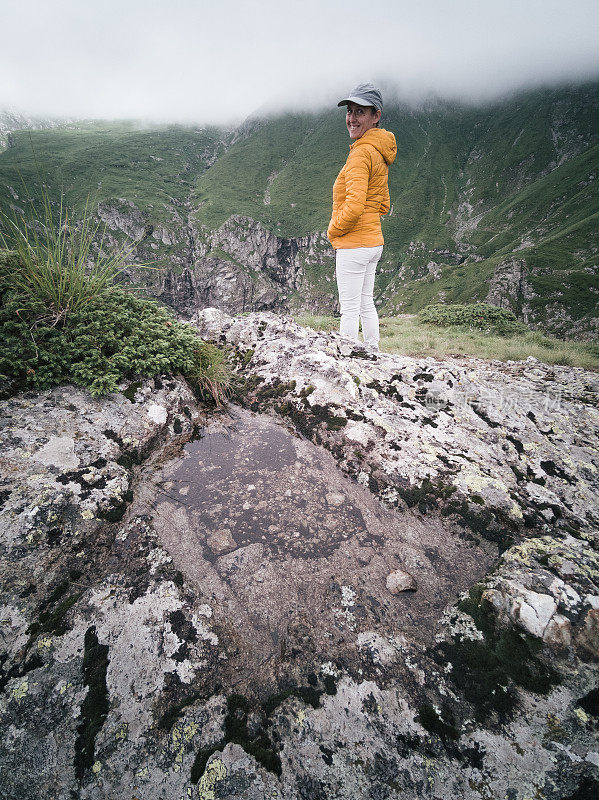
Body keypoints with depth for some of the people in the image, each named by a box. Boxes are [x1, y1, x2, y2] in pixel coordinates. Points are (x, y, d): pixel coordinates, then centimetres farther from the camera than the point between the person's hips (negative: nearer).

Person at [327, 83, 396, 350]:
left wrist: (333, 230, -8)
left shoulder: (361, 152, -15)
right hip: (374, 240, 10)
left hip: (353, 245, -10)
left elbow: (354, 206, -24)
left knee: (350, 309, -3)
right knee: (366, 304, 17)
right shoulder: (379, 152, 15)